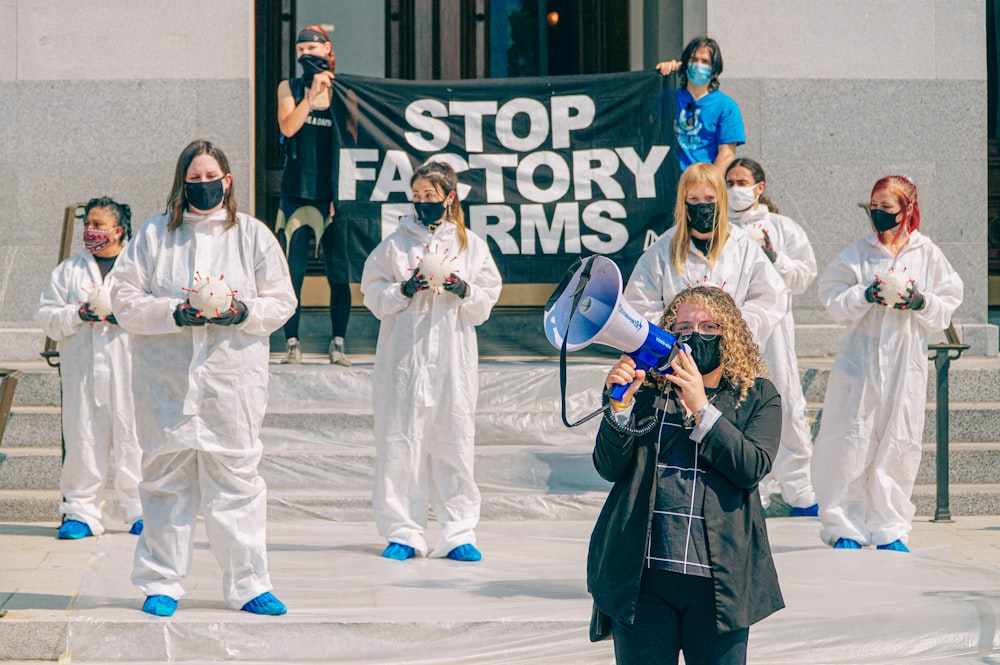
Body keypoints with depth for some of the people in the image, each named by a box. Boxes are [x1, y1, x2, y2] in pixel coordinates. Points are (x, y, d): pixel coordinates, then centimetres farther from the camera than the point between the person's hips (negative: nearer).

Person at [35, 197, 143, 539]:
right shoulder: (68, 270, 15)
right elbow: (46, 315, 9)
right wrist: (77, 315, -9)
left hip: (129, 369, -2)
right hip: (81, 369, 2)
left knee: (132, 439, -4)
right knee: (82, 439, 0)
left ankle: (141, 510, 5)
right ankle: (81, 511, 8)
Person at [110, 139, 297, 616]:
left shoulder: (254, 235, 9)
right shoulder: (154, 234, 7)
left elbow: (281, 300, 8)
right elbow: (125, 299, 2)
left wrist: (244, 311, -12)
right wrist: (174, 313, -14)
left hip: (233, 376, 0)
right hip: (166, 377, 0)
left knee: (236, 476, -1)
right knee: (167, 477, 2)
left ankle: (246, 585, 5)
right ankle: (161, 583, 10)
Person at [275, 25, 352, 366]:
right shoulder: (289, 88, 8)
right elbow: (287, 127, -8)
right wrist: (313, 92, -12)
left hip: (331, 193, 0)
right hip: (296, 193, 0)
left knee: (338, 271, -3)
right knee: (292, 272, -3)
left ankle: (338, 342, 2)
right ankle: (292, 342, 1)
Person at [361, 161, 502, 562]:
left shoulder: (472, 245, 11)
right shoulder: (396, 243, 8)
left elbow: (485, 303, 10)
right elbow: (373, 295, 6)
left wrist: (465, 291, -10)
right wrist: (404, 291, -11)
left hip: (454, 359, 1)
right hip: (404, 356, 0)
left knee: (455, 440, -1)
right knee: (399, 440, -3)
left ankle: (459, 533, 5)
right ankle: (402, 532, 4)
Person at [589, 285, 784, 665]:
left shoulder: (758, 396, 8)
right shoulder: (646, 389, 10)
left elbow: (753, 467, -9)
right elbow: (609, 467, 1)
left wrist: (701, 408, -13)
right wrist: (620, 405, -14)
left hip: (719, 577, -1)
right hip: (642, 575, 1)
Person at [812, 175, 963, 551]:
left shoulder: (928, 255, 5)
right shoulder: (857, 253, 3)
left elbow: (948, 305, 6)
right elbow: (833, 300, 0)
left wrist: (921, 302, -12)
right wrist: (865, 295, -15)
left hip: (906, 362, 1)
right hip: (860, 359, -1)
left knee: (899, 443, 3)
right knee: (850, 441, -3)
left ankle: (889, 529, 14)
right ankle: (844, 527, 7)